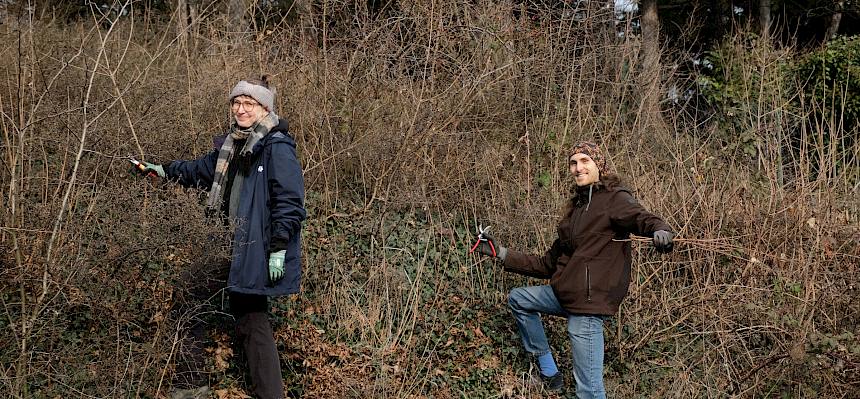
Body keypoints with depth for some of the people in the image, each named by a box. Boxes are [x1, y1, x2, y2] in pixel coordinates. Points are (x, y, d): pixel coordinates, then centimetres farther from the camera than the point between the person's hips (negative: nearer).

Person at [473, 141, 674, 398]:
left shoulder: (614, 199, -6)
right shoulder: (575, 208, 18)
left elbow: (639, 217, -29)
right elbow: (548, 265, 21)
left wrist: (659, 230, -53)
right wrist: (502, 254, 21)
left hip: (589, 302, -9)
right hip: (565, 295, 9)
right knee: (517, 299, 26)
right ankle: (549, 373, 25)